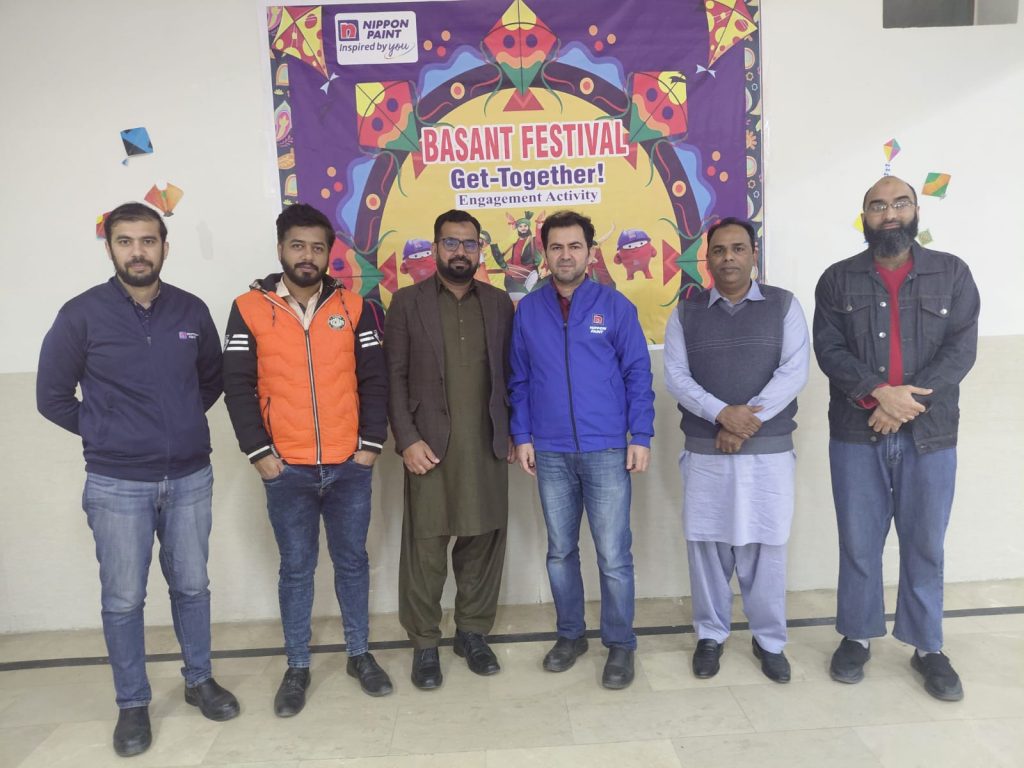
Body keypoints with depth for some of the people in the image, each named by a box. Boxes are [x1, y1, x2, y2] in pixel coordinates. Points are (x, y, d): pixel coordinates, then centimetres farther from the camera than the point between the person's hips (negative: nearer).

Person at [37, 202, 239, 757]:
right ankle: (133, 704, 27)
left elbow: (212, 378, 16)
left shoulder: (192, 311, 1)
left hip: (191, 477, 2)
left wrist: (183, 423, 7)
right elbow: (52, 396, 1)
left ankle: (199, 680, 34)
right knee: (122, 600, 8)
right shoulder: (82, 314, -7)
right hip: (116, 484, -2)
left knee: (191, 586, 15)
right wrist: (105, 435, 1)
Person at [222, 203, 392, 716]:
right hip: (286, 469, -1)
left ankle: (360, 654, 30)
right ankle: (296, 667, 26)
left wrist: (371, 443, -4)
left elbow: (374, 380, 3)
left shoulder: (355, 307, 3)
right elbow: (238, 387, -1)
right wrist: (258, 452, -7)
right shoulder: (249, 309, 0)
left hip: (349, 465, 1)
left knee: (352, 560, 13)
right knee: (296, 567, 11)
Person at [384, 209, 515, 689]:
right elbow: (394, 376, -2)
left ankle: (473, 632, 27)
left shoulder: (499, 303, 10)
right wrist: (407, 440, -10)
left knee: (483, 542, 9)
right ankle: (424, 643, 19)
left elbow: (511, 374, 11)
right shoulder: (408, 302, 2)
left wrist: (512, 434, 5)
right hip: (429, 446, -2)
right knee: (425, 548, 3)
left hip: (487, 447, 3)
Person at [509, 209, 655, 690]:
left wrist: (641, 437, -5)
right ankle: (570, 634, 31)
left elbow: (638, 375, 0)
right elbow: (519, 380, 9)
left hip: (607, 451, -2)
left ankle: (620, 644, 19)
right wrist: (521, 436, 2)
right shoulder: (528, 310, 5)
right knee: (560, 551, 13)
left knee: (614, 555, 2)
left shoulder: (615, 306, -1)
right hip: (550, 453, 3)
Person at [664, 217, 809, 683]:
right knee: (706, 544, 7)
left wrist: (747, 422, -14)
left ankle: (770, 640, 24)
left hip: (770, 450, -1)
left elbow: (794, 372, -6)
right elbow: (675, 376, -2)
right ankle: (711, 635, 25)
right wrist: (722, 414, -17)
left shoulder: (784, 305, 4)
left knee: (765, 548, 7)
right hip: (704, 451, 1)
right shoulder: (686, 313, 6)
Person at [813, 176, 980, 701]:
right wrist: (879, 392, -20)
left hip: (930, 434, 0)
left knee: (924, 544, 10)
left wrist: (905, 402, -16)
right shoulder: (838, 280, 5)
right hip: (856, 434, 0)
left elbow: (961, 348, -4)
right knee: (858, 542, 8)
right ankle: (857, 637, 24)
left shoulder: (952, 273, 5)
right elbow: (829, 350, -5)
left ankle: (927, 647, 26)